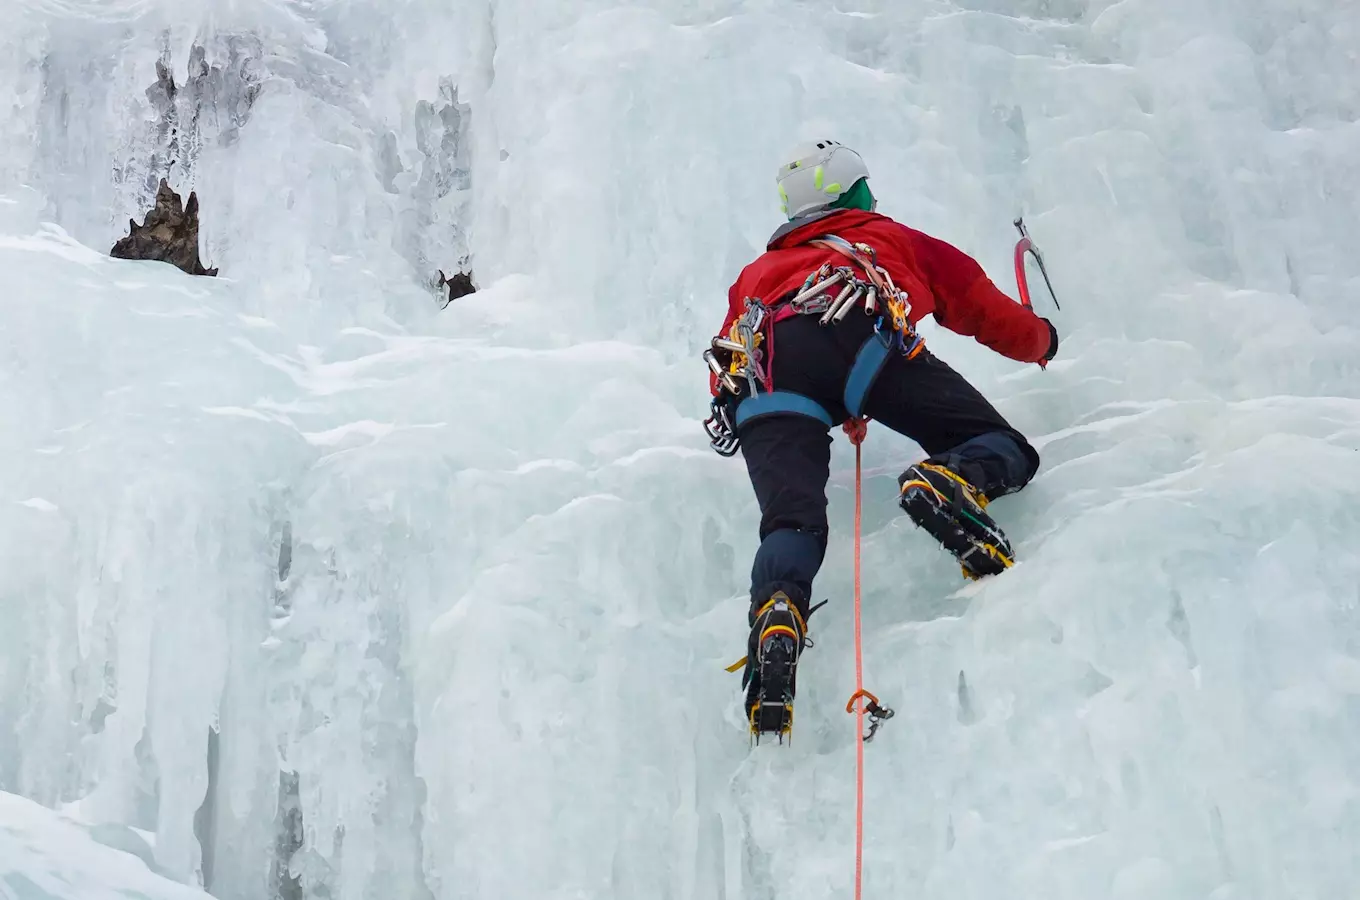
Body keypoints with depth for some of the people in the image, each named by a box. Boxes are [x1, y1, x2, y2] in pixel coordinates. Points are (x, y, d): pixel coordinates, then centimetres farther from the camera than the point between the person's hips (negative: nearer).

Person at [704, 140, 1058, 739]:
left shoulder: (757, 272, 45)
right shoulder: (890, 238, 39)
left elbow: (724, 360, 37)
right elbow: (979, 305, 44)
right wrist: (1039, 340, 63)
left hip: (761, 365, 2)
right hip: (859, 335, -2)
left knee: (791, 518, -13)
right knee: (1003, 449, 1)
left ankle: (777, 613, -44)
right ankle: (951, 482, -33)